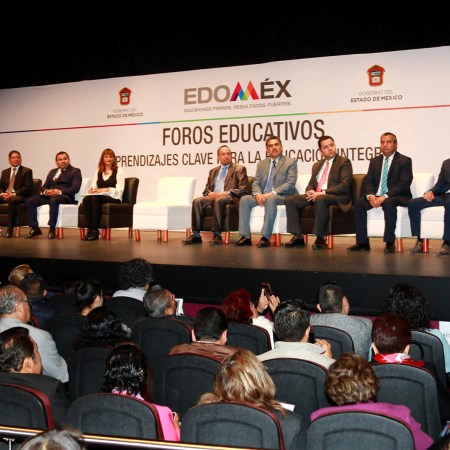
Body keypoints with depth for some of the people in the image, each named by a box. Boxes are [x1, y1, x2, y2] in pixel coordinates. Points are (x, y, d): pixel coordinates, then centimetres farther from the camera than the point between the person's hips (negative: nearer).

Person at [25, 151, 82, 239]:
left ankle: (52, 229, -33)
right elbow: (44, 186, 20)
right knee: (30, 201, -17)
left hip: (64, 196, -6)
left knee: (53, 200, -40)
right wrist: (46, 191, -6)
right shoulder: (52, 172, 27)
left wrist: (60, 191, -20)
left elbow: (76, 188, -6)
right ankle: (35, 229, -15)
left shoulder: (75, 171, 9)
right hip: (49, 195, 6)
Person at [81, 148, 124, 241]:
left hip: (113, 198, -4)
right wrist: (91, 190, -11)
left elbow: (120, 189, -4)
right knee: (86, 199, -30)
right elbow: (93, 186, 14)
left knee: (95, 198, -35)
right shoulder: (98, 171, 22)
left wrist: (106, 189, -20)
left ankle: (95, 230, -32)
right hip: (100, 196, 4)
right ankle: (89, 229, -32)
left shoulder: (119, 171, 8)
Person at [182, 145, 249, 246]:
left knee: (218, 200, -38)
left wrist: (227, 192, -14)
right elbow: (206, 189, 22)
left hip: (229, 197, -5)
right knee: (197, 201, -25)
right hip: (213, 196, 5)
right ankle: (196, 235, -25)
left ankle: (217, 235, -34)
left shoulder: (239, 169, 10)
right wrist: (209, 193, -3)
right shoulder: (213, 171, 25)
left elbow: (243, 189, -1)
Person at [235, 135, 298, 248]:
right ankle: (246, 236, -17)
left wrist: (272, 193, -22)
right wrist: (258, 194, -13)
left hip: (282, 196, -5)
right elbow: (256, 183, 12)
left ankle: (265, 237, -35)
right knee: (244, 199, -18)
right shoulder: (261, 164, 18)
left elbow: (290, 184, -10)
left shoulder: (290, 162, 2)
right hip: (262, 196, 5)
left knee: (270, 199, -37)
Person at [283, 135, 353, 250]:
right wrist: (311, 191, -6)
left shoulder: (344, 162, 2)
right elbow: (310, 184, 21)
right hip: (315, 195, 7)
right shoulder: (317, 165, 23)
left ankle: (320, 239, -29)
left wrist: (322, 193, -19)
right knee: (290, 200, -13)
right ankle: (298, 237, -12)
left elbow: (344, 186, -10)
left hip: (336, 197, -6)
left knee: (320, 199, -40)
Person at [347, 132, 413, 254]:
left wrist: (385, 196, -24)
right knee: (359, 203, -22)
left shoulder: (405, 161, 0)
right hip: (376, 196, 5)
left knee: (389, 203, -38)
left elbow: (404, 184, -12)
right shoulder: (374, 161, 17)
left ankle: (390, 243, -32)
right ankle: (362, 242, -19)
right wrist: (370, 195, -14)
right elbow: (368, 182, 10)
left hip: (396, 197, -5)